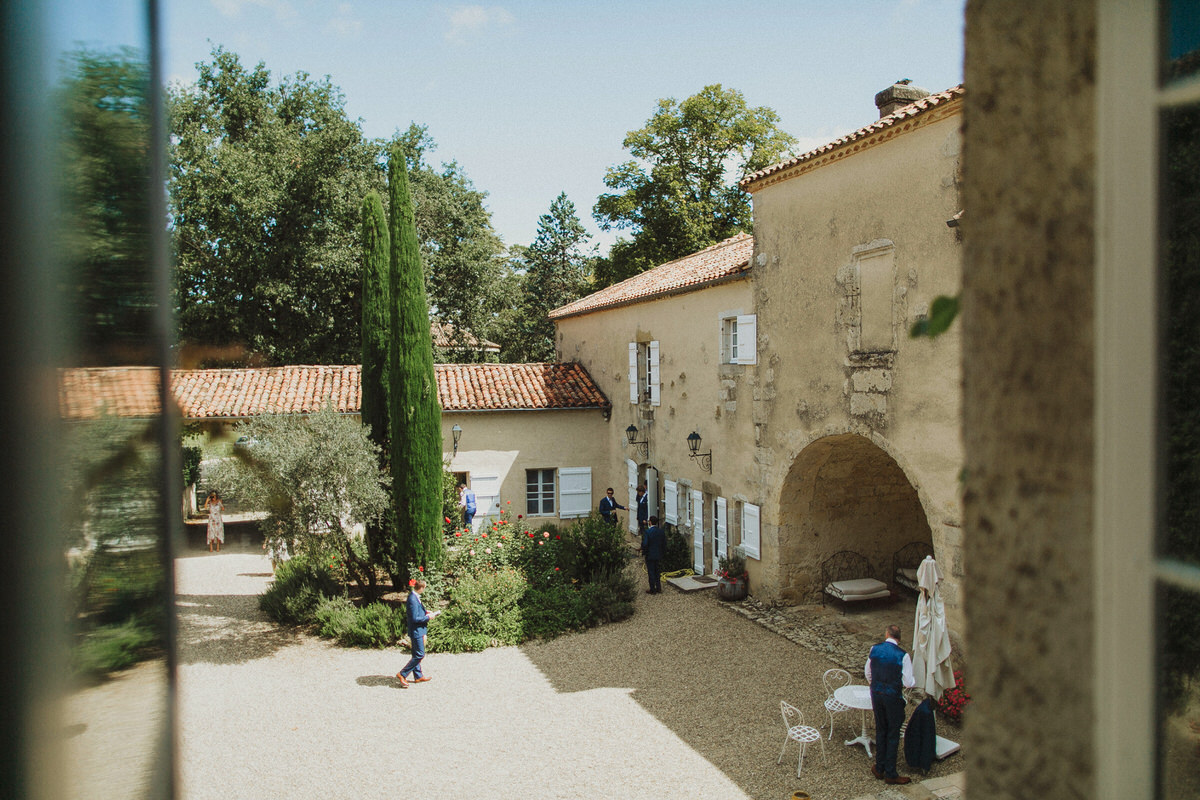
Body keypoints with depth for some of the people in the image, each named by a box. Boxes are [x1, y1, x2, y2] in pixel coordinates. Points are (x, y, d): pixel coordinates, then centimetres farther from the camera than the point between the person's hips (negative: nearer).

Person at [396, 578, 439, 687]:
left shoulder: (415, 597, 8)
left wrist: (426, 612, 10)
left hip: (418, 630, 10)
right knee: (420, 655, -5)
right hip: (416, 631, -10)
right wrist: (428, 617, -14)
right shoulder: (413, 599, -23)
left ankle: (418, 676, 26)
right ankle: (402, 675, 1)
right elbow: (414, 619, -24)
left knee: (417, 655, 17)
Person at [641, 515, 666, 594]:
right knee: (657, 572, 18)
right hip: (658, 555, 5)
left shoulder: (647, 532, -18)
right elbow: (664, 544, 6)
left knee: (651, 572, 4)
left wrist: (643, 553, -5)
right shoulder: (661, 531, -1)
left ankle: (652, 590, 10)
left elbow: (644, 544, -19)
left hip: (650, 555, -5)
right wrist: (663, 553, 16)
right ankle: (658, 588, 22)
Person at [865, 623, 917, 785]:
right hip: (893, 697, -4)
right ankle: (890, 774, 18)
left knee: (880, 730, 19)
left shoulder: (875, 649, -5)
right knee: (893, 734, 10)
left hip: (876, 694, 4)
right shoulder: (903, 655, -18)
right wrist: (915, 680, 9)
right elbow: (908, 683, -15)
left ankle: (879, 768, 30)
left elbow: (867, 672, 9)